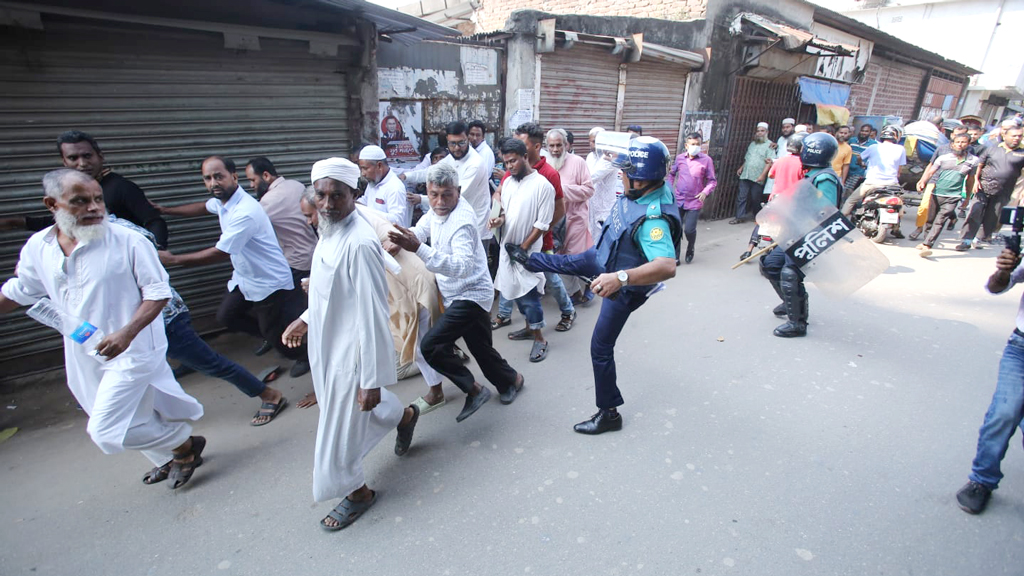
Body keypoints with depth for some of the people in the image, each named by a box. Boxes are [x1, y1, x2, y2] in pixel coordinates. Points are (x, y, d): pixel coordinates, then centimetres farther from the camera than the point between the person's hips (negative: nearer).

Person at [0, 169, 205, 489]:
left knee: (107, 431, -9)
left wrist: (127, 333, -27)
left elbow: (158, 293, -15)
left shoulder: (129, 242, -17)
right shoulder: (38, 247, 1)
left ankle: (185, 444, 14)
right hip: (83, 356, 7)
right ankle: (169, 460, 44)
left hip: (132, 351, -6)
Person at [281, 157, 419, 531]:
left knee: (338, 431, 8)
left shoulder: (359, 244, -29)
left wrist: (372, 379, -25)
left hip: (350, 351, -9)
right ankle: (405, 416, 56)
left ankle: (357, 493, 35)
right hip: (326, 343, 9)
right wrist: (306, 318, 13)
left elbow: (372, 315, -28)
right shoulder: (330, 231, 0)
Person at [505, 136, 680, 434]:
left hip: (625, 288, -8)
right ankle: (527, 259, 63)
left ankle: (609, 414, 22)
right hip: (604, 258, 8)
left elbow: (667, 266, -57)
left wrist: (621, 277, -65)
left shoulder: (654, 218, -42)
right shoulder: (648, 189, -16)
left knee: (601, 348, 4)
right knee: (567, 262, 30)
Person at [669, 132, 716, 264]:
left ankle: (690, 249, 26)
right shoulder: (680, 158, 3)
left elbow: (712, 180, -2)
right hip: (678, 200, 3)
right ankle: (675, 256, 18)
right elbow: (672, 174, 19)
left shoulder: (706, 160, -5)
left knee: (689, 230, -7)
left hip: (695, 201, -2)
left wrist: (705, 192, -17)